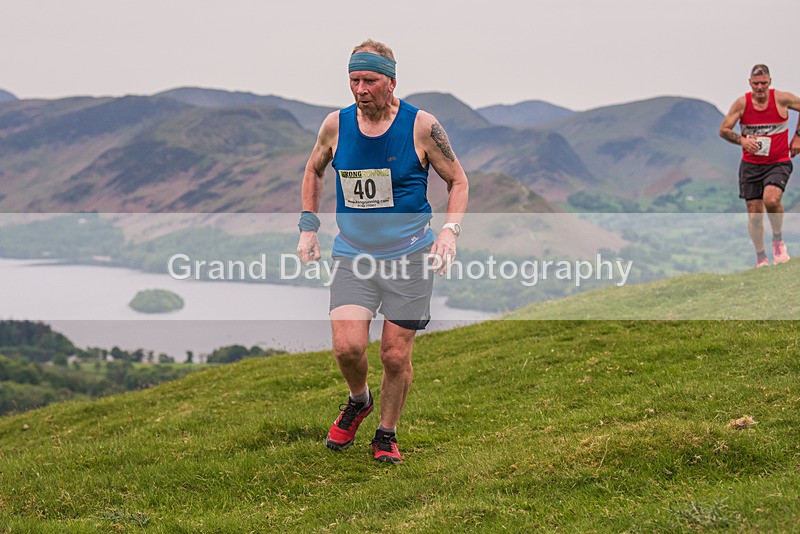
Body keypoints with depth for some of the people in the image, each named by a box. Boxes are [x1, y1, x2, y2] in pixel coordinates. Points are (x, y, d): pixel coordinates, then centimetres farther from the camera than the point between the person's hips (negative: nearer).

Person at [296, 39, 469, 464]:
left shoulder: (421, 126, -9)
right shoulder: (336, 125, -2)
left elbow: (458, 180, 3)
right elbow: (313, 170, 18)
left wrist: (449, 230, -13)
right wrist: (308, 227, 9)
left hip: (409, 257, -1)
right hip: (351, 256, 2)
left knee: (396, 355, 1)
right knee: (347, 347, -13)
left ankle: (387, 434, 25)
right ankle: (358, 401, 20)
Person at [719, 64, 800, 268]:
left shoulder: (781, 99, -8)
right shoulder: (742, 103, -5)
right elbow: (723, 130, -1)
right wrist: (742, 140, -20)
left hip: (778, 163, -2)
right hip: (750, 165, 2)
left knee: (771, 200, -28)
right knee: (754, 214, 3)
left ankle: (778, 240, 0)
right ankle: (760, 258, 21)